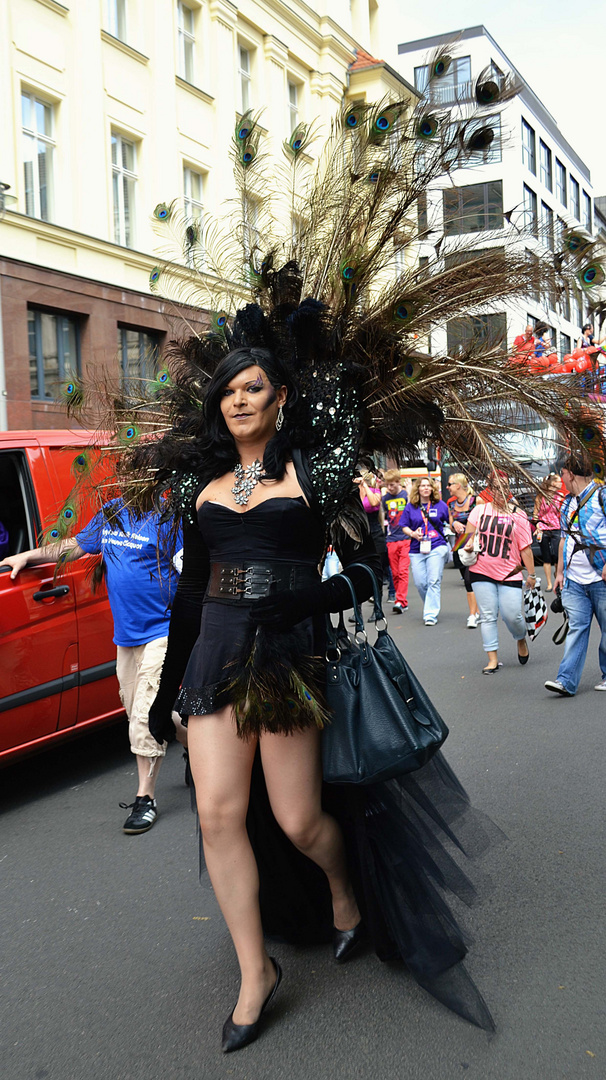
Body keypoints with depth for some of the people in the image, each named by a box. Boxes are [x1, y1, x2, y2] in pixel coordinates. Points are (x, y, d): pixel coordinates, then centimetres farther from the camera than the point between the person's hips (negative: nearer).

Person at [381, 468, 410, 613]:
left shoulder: (406, 495, -2)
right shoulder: (385, 498, 9)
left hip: (405, 538, -4)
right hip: (391, 540, 4)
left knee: (403, 571, -10)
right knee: (395, 573, 7)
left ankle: (401, 601, -13)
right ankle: (400, 600, 17)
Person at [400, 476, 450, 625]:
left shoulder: (440, 505, 6)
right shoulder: (410, 507, 8)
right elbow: (404, 527, 10)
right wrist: (413, 534, -7)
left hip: (437, 547, -2)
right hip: (417, 550, 2)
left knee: (434, 582, -9)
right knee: (420, 583, 1)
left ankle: (431, 614, -7)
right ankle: (431, 606, 25)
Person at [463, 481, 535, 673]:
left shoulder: (518, 516, 2)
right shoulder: (480, 509, 6)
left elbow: (525, 548, 2)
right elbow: (469, 531, 13)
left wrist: (531, 574, 1)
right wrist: (469, 543, -9)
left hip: (509, 573, -1)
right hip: (481, 572, 1)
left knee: (512, 615, -6)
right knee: (487, 616, 0)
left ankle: (521, 640, 28)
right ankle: (493, 659, 8)